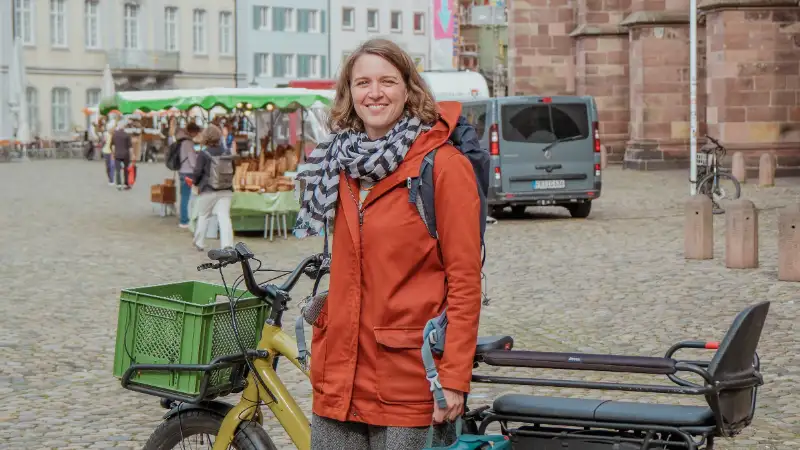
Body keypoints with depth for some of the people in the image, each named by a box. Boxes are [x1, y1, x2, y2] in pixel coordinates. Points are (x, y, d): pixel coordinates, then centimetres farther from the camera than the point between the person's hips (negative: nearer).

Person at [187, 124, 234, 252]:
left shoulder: (203, 154, -10)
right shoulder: (227, 153, 3)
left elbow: (197, 173, -10)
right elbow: (232, 171, 10)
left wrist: (194, 181, 11)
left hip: (208, 191, -2)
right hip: (226, 191, 3)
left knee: (203, 216, 16)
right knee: (224, 217, -4)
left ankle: (198, 242, 29)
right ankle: (227, 245, -16)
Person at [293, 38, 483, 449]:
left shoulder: (444, 165, -7)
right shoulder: (341, 164, 12)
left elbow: (464, 281, -10)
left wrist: (454, 379, -14)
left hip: (406, 387, -5)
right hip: (338, 380, 6)